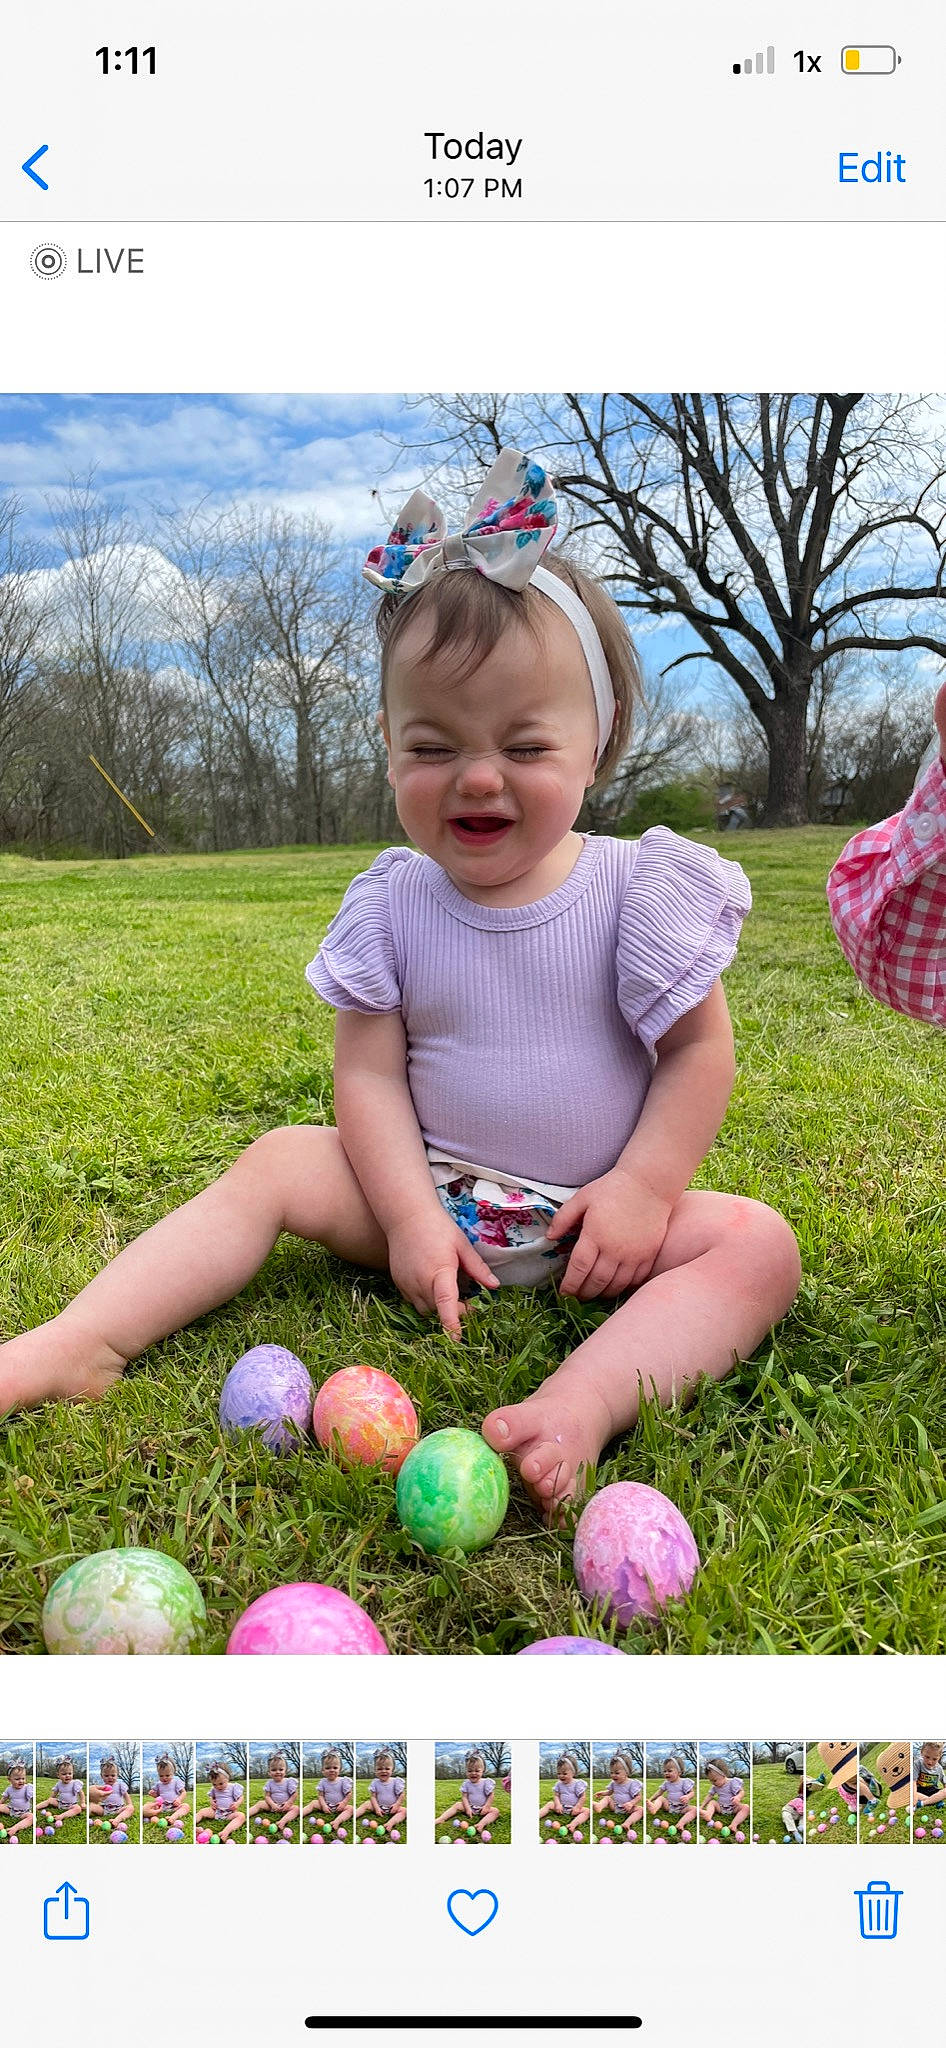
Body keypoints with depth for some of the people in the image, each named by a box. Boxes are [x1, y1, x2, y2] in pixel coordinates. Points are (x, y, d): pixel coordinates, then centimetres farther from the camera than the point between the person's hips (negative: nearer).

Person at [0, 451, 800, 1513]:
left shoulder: (640, 888, -10)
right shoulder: (394, 906, -5)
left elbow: (699, 1052, -6)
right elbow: (370, 1074, -5)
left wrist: (642, 1187, -16)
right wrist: (410, 1216, -16)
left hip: (596, 1210, -1)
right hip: (431, 1190, 2)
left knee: (756, 1243, -25)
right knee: (277, 1164, -12)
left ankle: (582, 1403, -45)